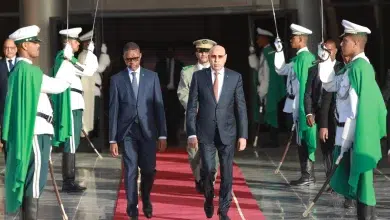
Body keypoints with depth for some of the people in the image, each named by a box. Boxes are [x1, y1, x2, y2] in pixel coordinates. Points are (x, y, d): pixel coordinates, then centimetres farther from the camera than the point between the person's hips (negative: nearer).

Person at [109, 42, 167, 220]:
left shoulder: (152, 77, 4)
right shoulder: (117, 79, 2)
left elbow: (159, 106, 4)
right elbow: (113, 110, 1)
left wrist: (162, 135, -1)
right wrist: (113, 139, -3)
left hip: (147, 130, 1)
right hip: (127, 131, -1)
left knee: (149, 170, 3)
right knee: (131, 171, -1)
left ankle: (146, 200, 30)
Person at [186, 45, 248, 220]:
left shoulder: (235, 77, 1)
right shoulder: (198, 76, 0)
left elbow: (241, 108, 1)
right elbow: (191, 107, 0)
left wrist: (243, 135, -3)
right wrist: (191, 133, -6)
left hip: (227, 132, 1)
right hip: (205, 132, -1)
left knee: (227, 173, 2)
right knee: (208, 169, -8)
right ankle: (209, 197, 22)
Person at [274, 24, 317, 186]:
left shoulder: (304, 57, -16)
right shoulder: (299, 58, 14)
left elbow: (304, 83, -19)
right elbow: (280, 69, 25)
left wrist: (301, 107, -20)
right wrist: (279, 51, 16)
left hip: (302, 105, -10)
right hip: (298, 105, 10)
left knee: (303, 141, -4)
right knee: (302, 141, 12)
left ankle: (307, 176, 1)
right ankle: (307, 174, 18)